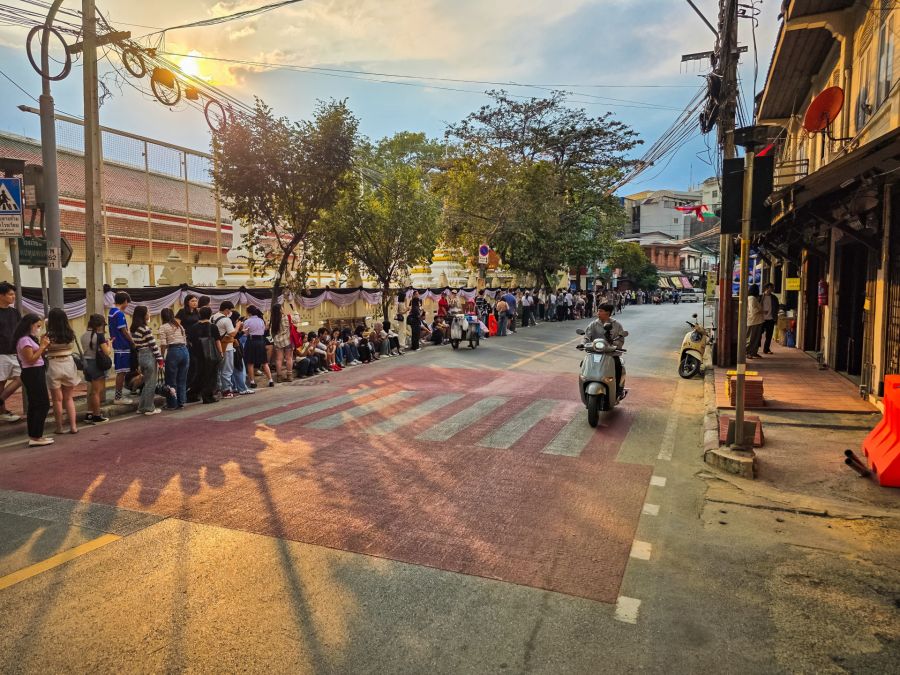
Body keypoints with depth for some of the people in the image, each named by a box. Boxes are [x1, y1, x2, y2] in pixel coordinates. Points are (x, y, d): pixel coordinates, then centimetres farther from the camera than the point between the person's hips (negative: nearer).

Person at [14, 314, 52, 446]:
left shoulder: (30, 339, 15)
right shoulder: (24, 340, -14)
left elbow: (38, 356, 16)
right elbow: (31, 359, -20)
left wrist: (43, 345, 5)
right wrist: (42, 346, -15)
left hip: (36, 374, 10)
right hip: (33, 374, -10)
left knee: (34, 405, 13)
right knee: (43, 404, -10)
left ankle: (33, 436, 19)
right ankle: (36, 437, -8)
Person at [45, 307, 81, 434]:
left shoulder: (49, 336, -13)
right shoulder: (71, 334, -3)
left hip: (54, 366, -3)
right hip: (69, 365, 3)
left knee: (58, 399, 8)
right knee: (69, 398, 14)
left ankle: (60, 427, 16)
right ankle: (73, 426, 10)